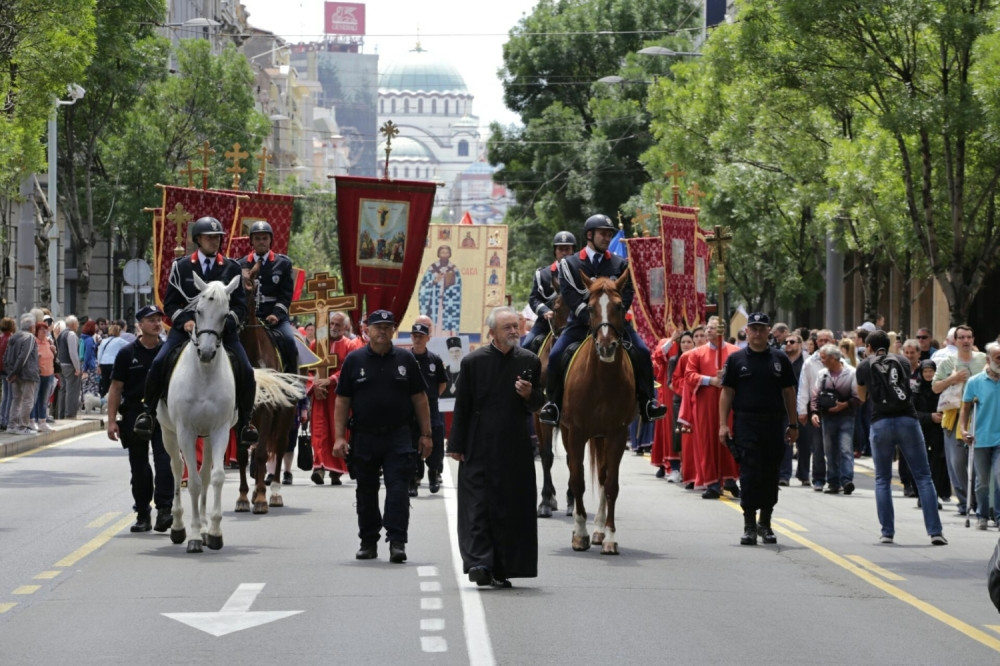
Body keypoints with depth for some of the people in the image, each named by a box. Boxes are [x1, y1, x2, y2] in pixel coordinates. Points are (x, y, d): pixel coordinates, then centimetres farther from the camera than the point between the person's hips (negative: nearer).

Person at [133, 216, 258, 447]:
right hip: (187, 326, 0)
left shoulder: (231, 268, 6)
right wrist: (184, 320, -11)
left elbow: (241, 306, 6)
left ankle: (245, 422, -3)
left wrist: (225, 322, -13)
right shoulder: (181, 266, 6)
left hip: (223, 327, 0)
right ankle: (148, 411, -3)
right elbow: (169, 303, 8)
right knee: (158, 363, -21)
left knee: (246, 371, -17)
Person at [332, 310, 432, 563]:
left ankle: (397, 542, -10)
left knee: (398, 490, -10)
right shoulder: (354, 360, 4)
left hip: (398, 438, -1)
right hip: (364, 436, 1)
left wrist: (426, 434, 3)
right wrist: (339, 437, -3)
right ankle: (368, 542, 20)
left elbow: (419, 398, 8)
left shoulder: (405, 359, 6)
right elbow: (342, 401, 4)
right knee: (366, 493, 10)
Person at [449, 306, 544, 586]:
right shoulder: (474, 361, -1)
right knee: (478, 505, -6)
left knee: (512, 508, 3)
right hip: (480, 448, -2)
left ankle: (501, 569, 10)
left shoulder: (529, 361, 5)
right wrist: (456, 445, 0)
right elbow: (462, 406, 2)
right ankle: (479, 562, -8)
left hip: (515, 448, 2)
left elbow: (538, 403, 13)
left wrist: (529, 395, -11)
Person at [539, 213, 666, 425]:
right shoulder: (570, 264, 5)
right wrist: (589, 317, -18)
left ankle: (647, 402, -8)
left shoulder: (620, 265, 11)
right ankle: (553, 403, -5)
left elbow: (627, 293, 2)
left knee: (642, 353, -16)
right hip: (581, 321, -1)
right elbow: (569, 294, -6)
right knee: (556, 355, -20)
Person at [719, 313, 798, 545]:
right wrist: (723, 424, -5)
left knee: (771, 474, 7)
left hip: (774, 423, 2)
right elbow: (727, 392, 3)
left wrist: (792, 424, 8)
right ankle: (749, 525, -3)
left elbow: (789, 392, 11)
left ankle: (765, 523, 19)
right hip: (745, 423, -2)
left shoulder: (779, 359, 9)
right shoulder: (736, 359, 4)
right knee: (749, 474, -6)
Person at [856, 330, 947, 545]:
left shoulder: (864, 366, 10)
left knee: (882, 480, 11)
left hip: (880, 422, -1)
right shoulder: (902, 361, 15)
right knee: (923, 477, 1)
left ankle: (887, 532, 3)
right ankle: (935, 532, -7)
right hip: (907, 420, 1)